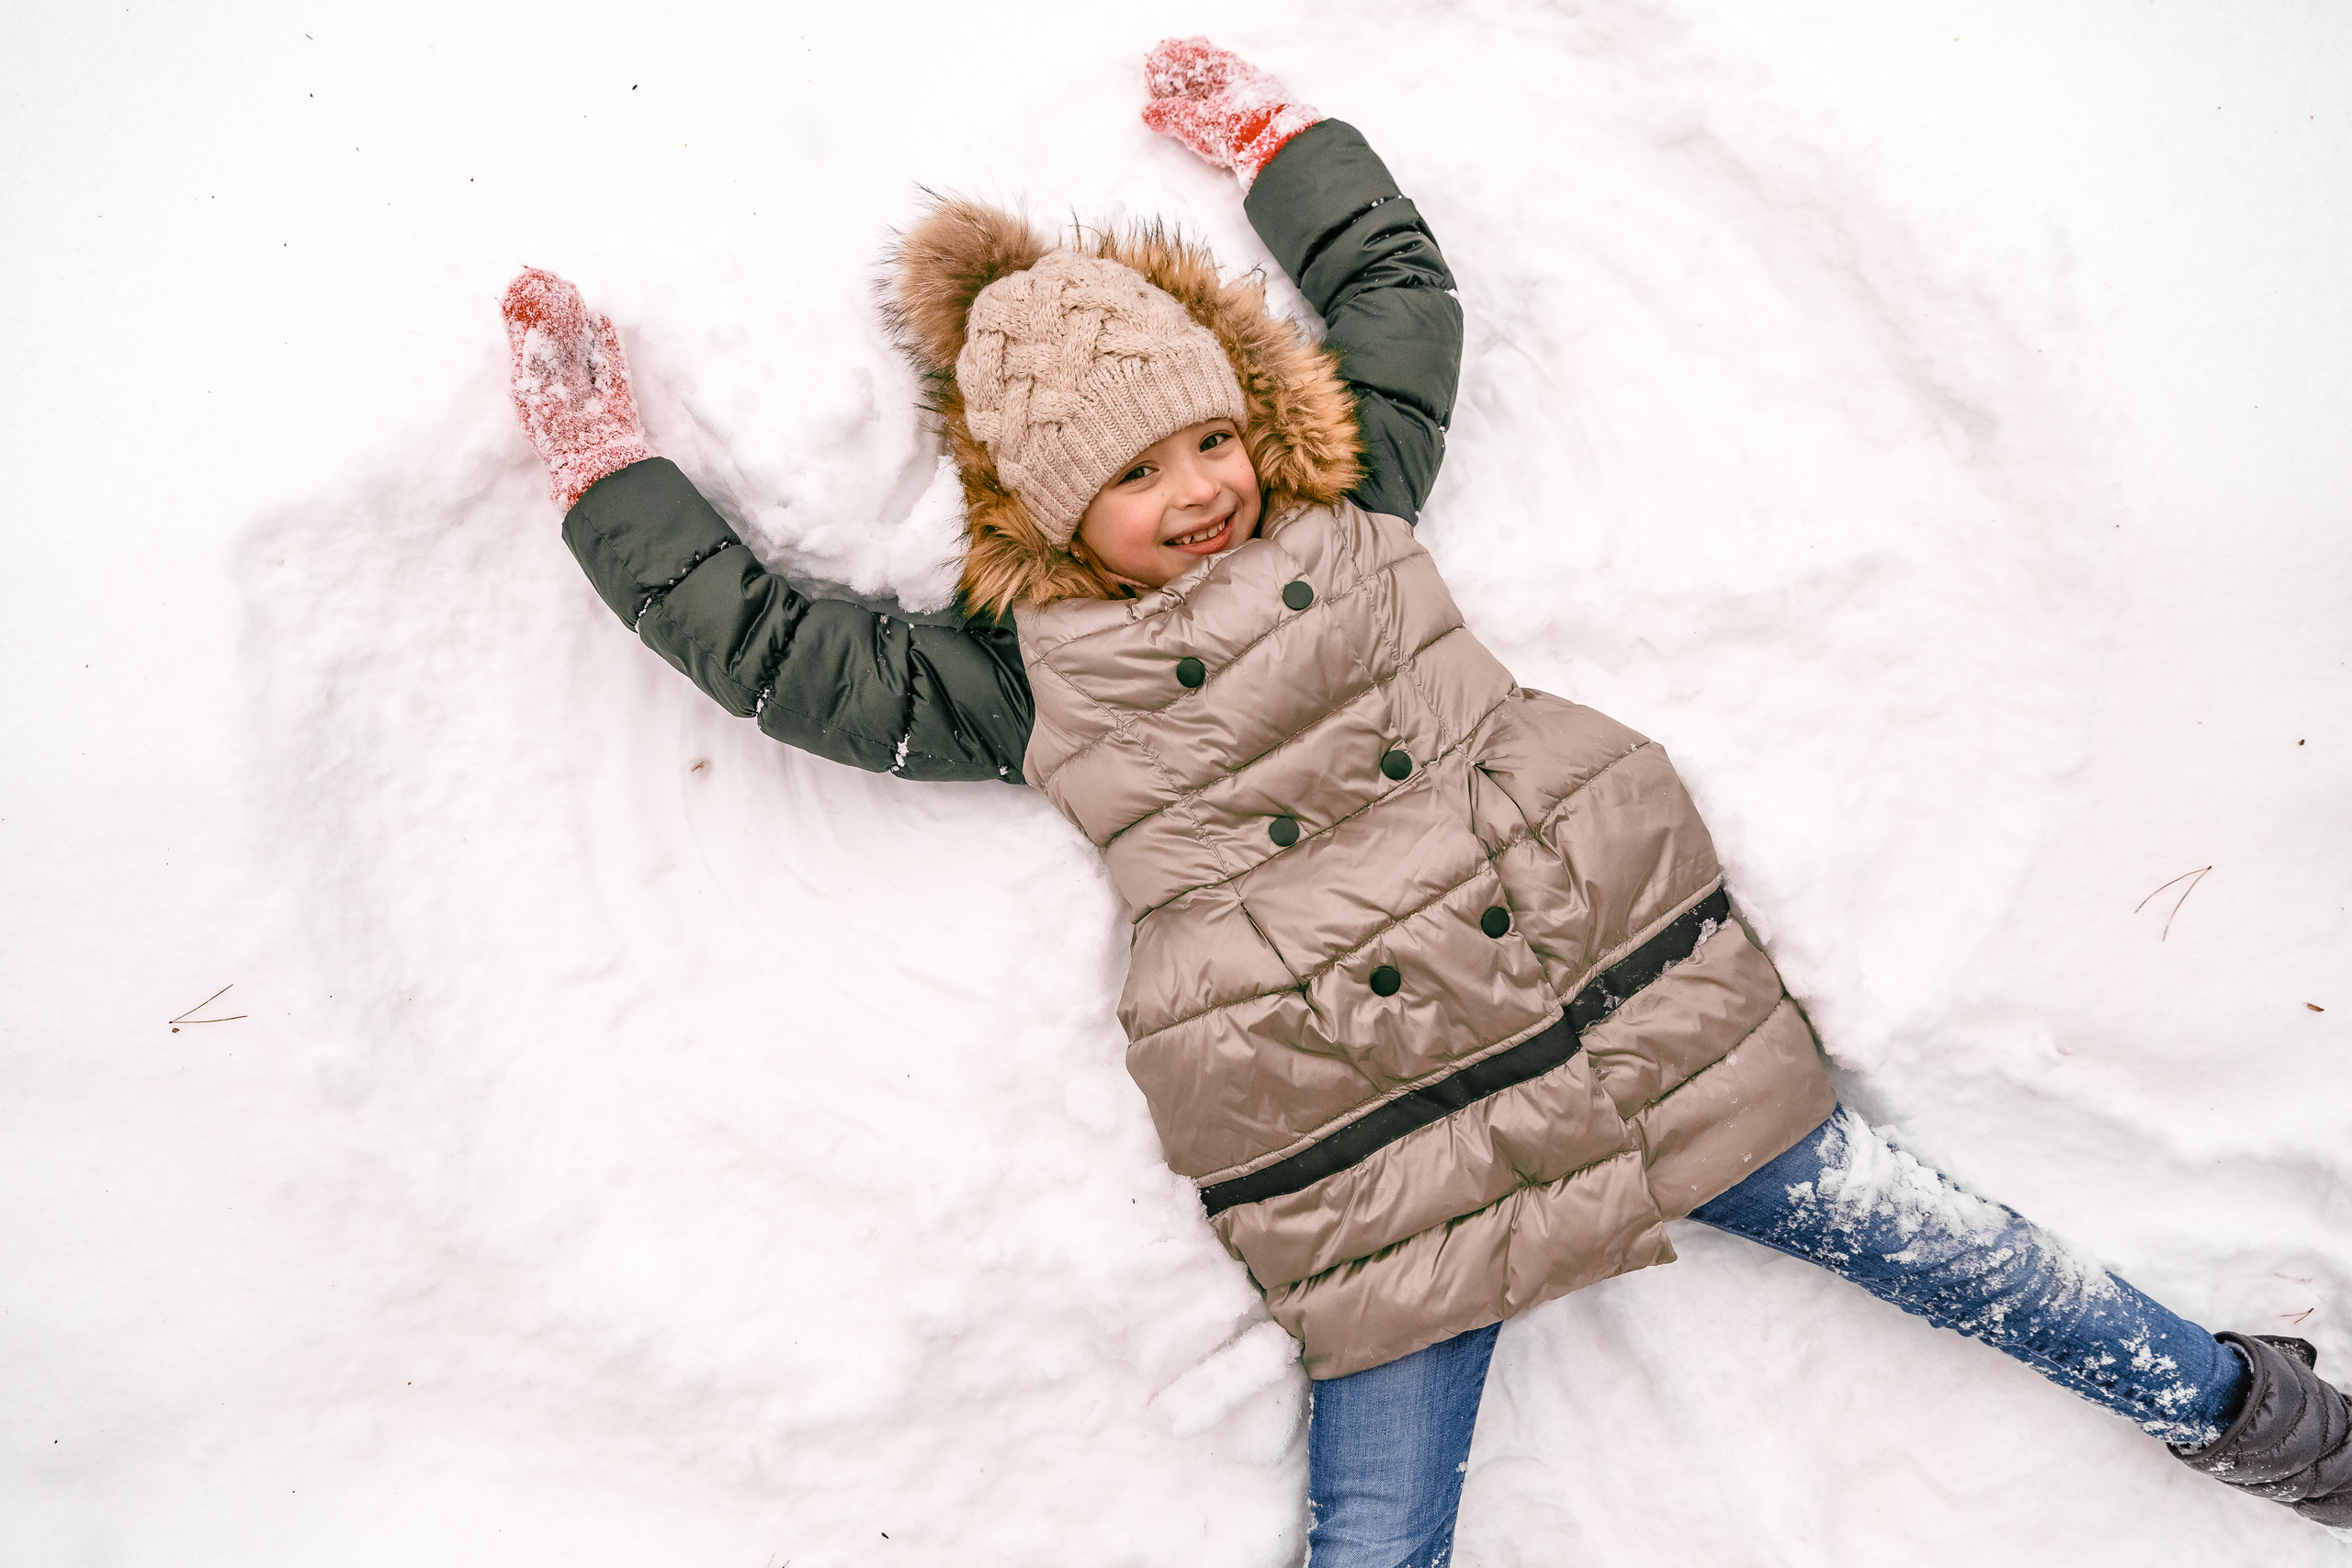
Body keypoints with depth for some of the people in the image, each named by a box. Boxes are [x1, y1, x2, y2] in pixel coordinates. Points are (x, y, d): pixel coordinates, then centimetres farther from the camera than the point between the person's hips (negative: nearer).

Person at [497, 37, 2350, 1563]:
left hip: (1623, 999, 3)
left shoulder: (1349, 510, 8)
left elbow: (1399, 281, 18)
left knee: (1891, 1228, 14)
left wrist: (1263, 129, 22)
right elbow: (762, 640, 1)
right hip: (1370, 1144, -2)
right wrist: (600, 453, 5)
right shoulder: (1030, 685, 1)